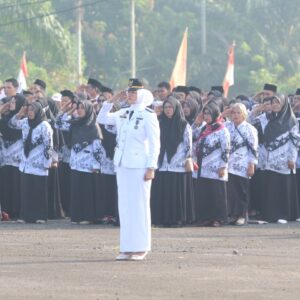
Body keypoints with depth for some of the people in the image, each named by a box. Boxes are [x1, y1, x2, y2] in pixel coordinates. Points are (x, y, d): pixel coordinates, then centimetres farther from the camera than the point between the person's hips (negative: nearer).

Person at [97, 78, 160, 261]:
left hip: (139, 166, -7)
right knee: (124, 205, 7)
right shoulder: (123, 114, 10)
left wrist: (151, 167, -14)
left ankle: (141, 248, 2)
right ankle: (127, 248, 11)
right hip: (122, 164, 7)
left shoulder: (148, 116, -8)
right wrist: (110, 102, 8)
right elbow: (102, 119, 21)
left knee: (139, 205, -3)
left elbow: (154, 143, -9)